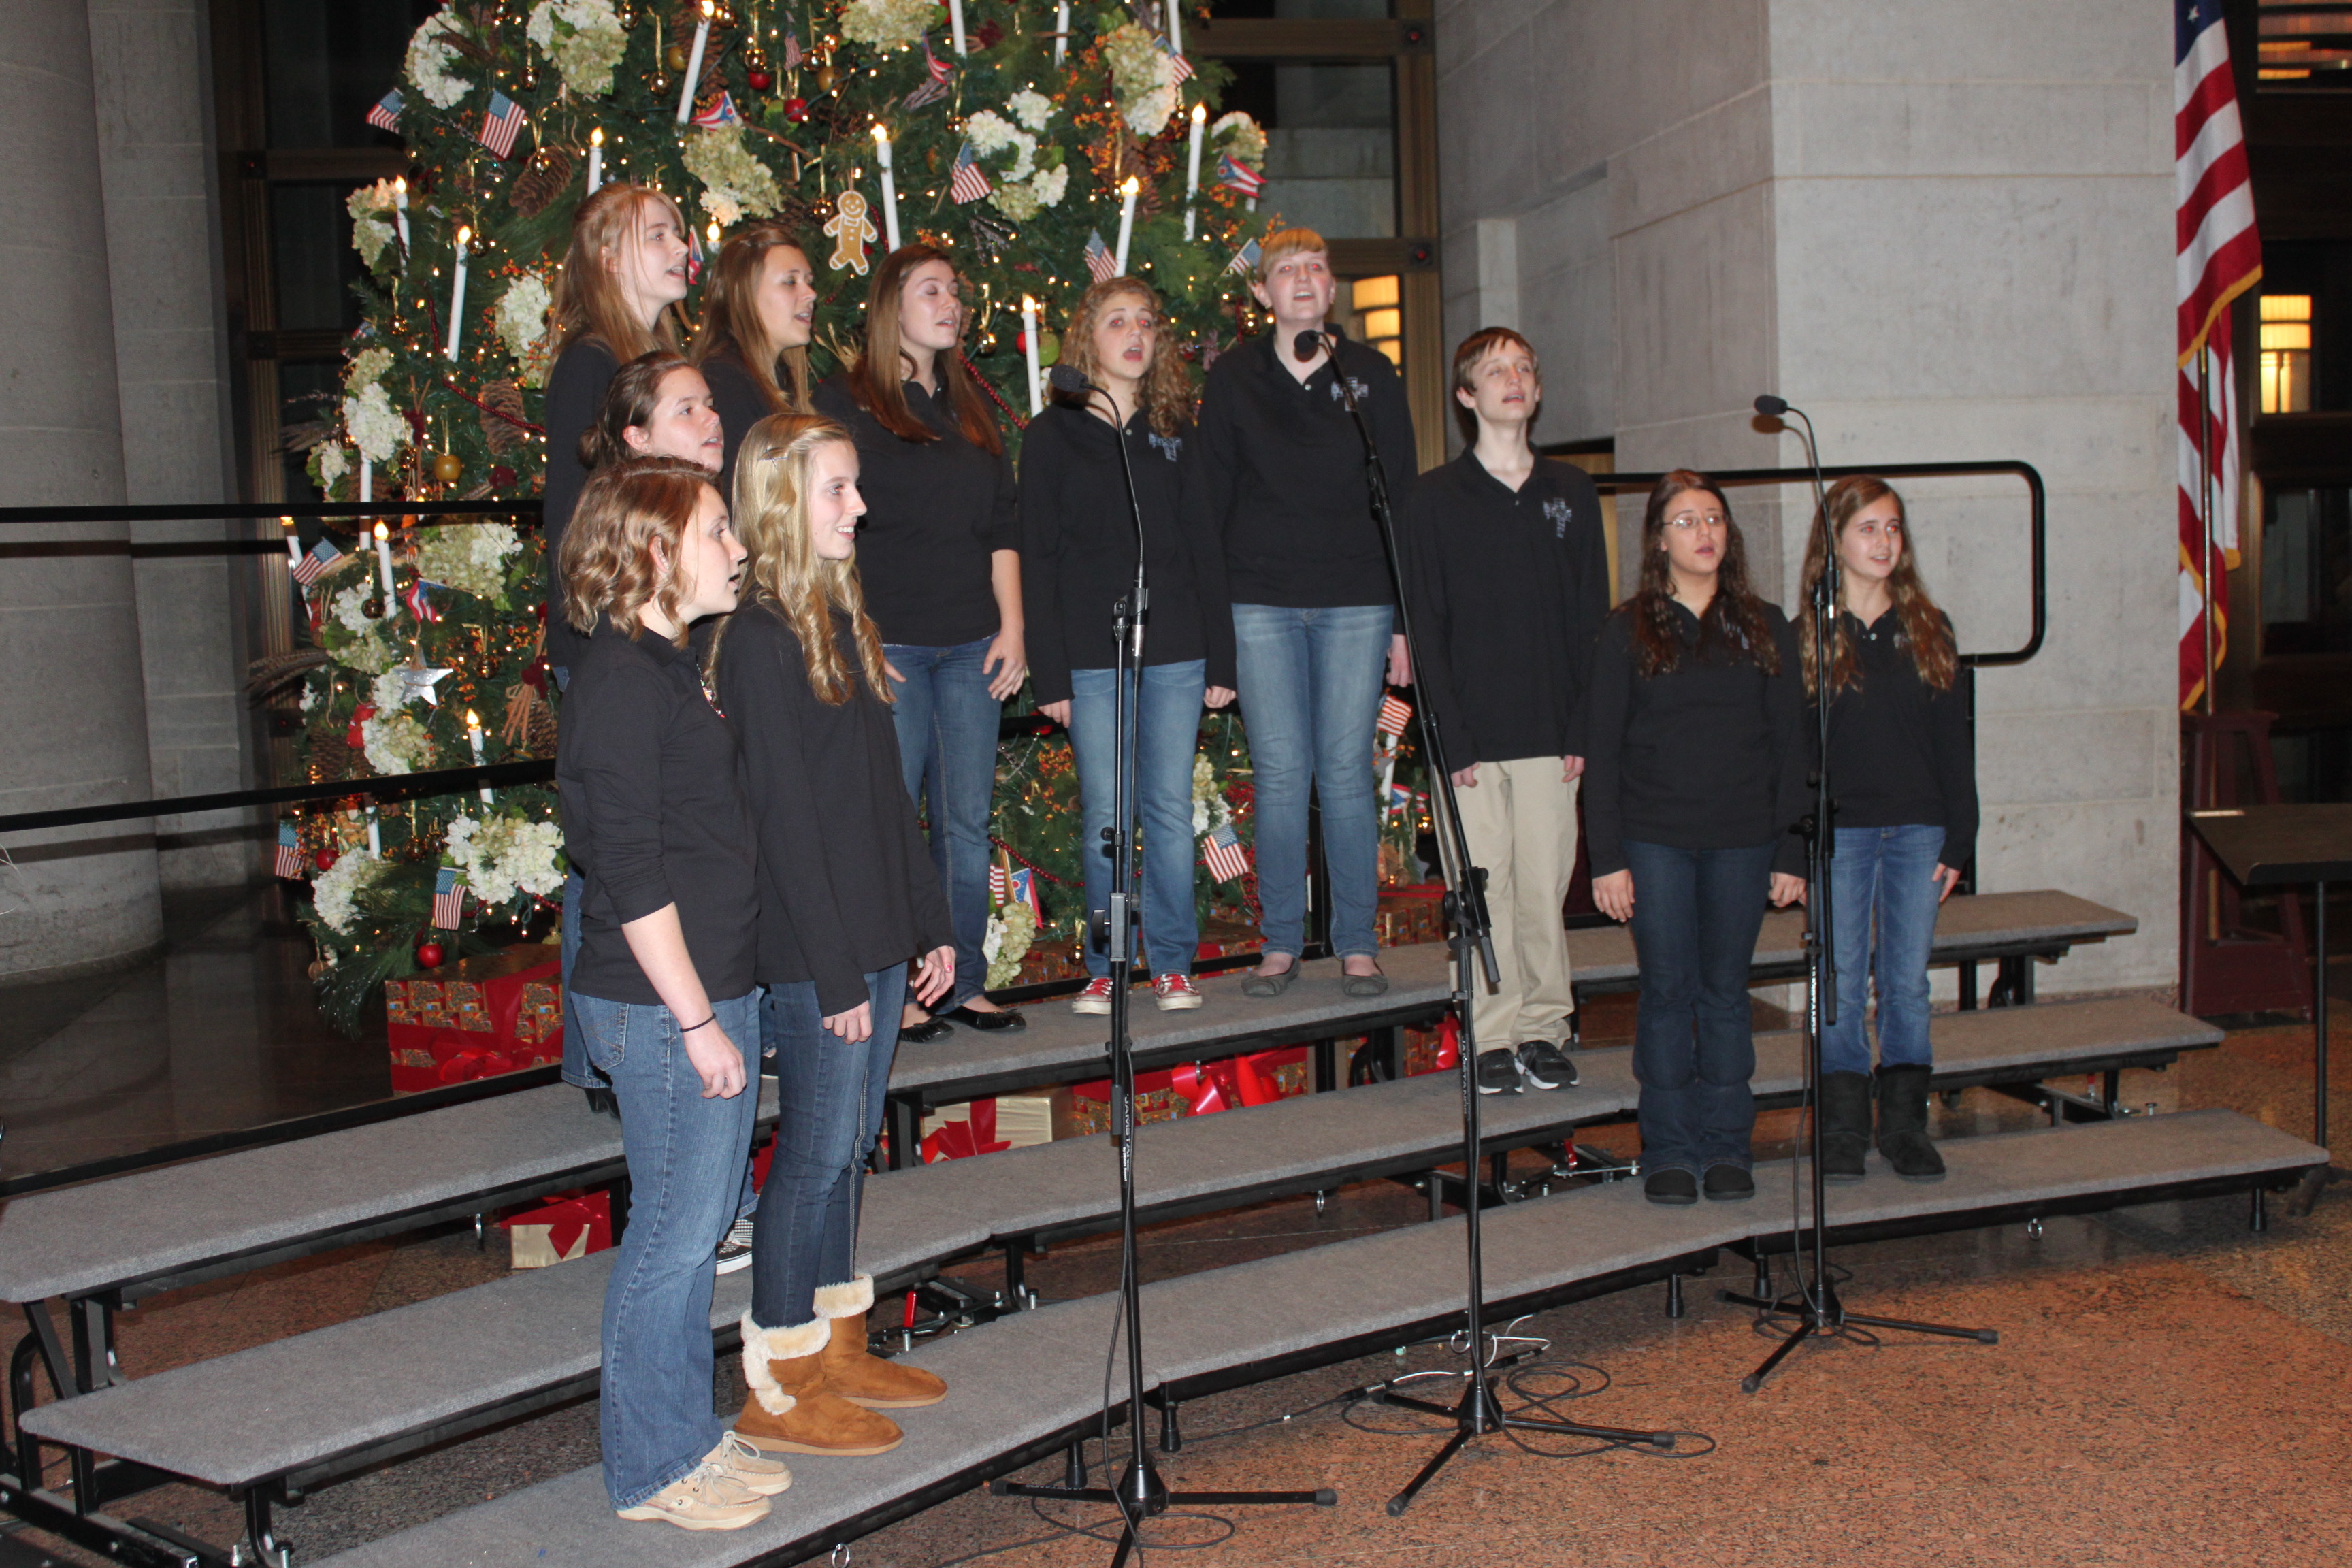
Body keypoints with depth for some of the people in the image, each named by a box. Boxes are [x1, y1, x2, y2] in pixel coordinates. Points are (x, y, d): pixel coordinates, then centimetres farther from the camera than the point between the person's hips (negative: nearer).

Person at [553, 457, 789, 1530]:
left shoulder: (667, 665, 14)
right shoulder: (621, 682, -17)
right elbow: (632, 876, -20)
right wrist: (697, 1021, -19)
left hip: (715, 987, 10)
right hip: (664, 1008, -10)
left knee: (699, 1222, 17)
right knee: (674, 1234, 2)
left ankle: (688, 1435, 30)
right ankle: (652, 1470, 17)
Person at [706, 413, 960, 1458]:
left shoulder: (842, 618, 12)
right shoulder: (760, 639, -15)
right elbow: (784, 818, -18)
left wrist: (931, 925, 15)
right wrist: (836, 975, -18)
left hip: (875, 936, 8)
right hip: (810, 950, -8)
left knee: (849, 1146, 16)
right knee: (817, 1153, 0)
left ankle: (836, 1349, 29)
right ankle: (778, 1389, 13)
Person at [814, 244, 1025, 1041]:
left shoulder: (971, 406, 16)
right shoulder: (843, 402, 0)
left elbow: (1003, 522, 16)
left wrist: (1012, 625, 7)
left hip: (972, 645, 5)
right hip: (889, 642, -5)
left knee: (968, 822, 6)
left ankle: (965, 982, 16)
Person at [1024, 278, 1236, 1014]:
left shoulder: (1176, 432, 12)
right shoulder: (1052, 436, 4)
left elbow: (1205, 547, 10)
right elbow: (1038, 558, 1)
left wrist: (1220, 658, 4)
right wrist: (1049, 673, -5)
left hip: (1175, 651, 2)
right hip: (1092, 656, -2)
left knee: (1171, 810, 3)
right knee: (1103, 815, 1)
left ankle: (1173, 964, 13)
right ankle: (1105, 967, 13)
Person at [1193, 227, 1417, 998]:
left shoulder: (1371, 375, 8)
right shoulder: (1232, 377, 7)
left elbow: (1400, 495, 8)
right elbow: (1213, 497, 7)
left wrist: (1406, 616, 2)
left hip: (1357, 600, 0)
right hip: (1260, 601, 0)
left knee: (1346, 770, 0)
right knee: (1279, 772, -1)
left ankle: (1358, 944, 11)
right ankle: (1281, 943, 11)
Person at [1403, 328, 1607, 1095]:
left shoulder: (1571, 492, 11)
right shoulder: (1435, 499, 3)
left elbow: (1593, 618, 9)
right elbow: (1427, 628, -1)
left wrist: (1582, 729, -1)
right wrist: (1452, 737, -10)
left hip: (1551, 734, 2)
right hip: (1473, 735, -2)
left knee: (1546, 886, 3)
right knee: (1484, 888, -1)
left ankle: (1543, 1030, 15)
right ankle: (1493, 1039, 9)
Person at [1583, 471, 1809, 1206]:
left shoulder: (1764, 628, 8)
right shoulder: (1627, 630, 2)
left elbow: (1789, 746, 8)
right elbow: (1601, 750, 0)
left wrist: (1790, 852, 2)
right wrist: (1606, 857, -6)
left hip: (1741, 842, 2)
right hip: (1654, 841, -1)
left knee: (1726, 990, 8)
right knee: (1667, 991, 2)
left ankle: (1728, 1146, 18)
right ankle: (1670, 1151, 12)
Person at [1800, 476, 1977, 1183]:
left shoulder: (1929, 631, 8)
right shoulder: (1808, 638, 1)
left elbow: (1953, 744, 8)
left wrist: (1958, 839, 2)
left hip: (1917, 830, 2)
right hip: (1840, 832, -2)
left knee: (1908, 981, 5)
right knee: (1842, 984, 1)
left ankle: (1905, 1123, 14)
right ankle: (1843, 1126, 9)